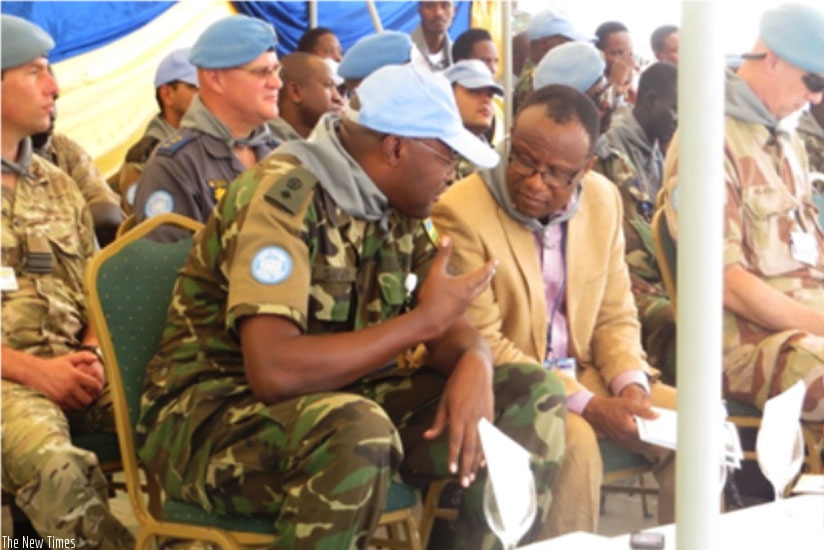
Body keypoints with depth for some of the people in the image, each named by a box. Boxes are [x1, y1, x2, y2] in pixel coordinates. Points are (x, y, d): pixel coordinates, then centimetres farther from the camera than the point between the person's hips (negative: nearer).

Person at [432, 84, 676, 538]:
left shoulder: (604, 200, 2)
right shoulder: (460, 212, -17)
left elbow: (615, 318, 10)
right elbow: (482, 344, -18)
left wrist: (631, 385, -11)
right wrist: (588, 406, -22)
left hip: (586, 375, 6)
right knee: (575, 442, -32)